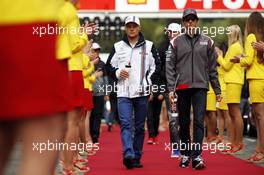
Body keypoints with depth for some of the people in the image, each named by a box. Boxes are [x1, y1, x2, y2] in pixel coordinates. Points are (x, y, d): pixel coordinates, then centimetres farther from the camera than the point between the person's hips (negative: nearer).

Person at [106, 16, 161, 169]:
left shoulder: (149, 46, 9)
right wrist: (118, 73, -6)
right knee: (126, 124, -14)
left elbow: (157, 66, 10)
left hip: (142, 93, 1)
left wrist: (148, 80, -2)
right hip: (124, 93, 0)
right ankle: (128, 155, -27)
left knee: (139, 126, 5)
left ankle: (137, 158, 11)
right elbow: (109, 66, 14)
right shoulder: (118, 47, 11)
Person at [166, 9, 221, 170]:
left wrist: (217, 90, 8)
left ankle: (197, 156, -15)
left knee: (199, 121, -10)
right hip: (182, 87, 1)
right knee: (184, 123, 8)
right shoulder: (177, 42, 7)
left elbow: (212, 68, 10)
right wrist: (171, 89, -6)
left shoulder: (207, 42, 9)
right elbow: (170, 66, 3)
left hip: (200, 86, -1)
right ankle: (185, 154, 19)